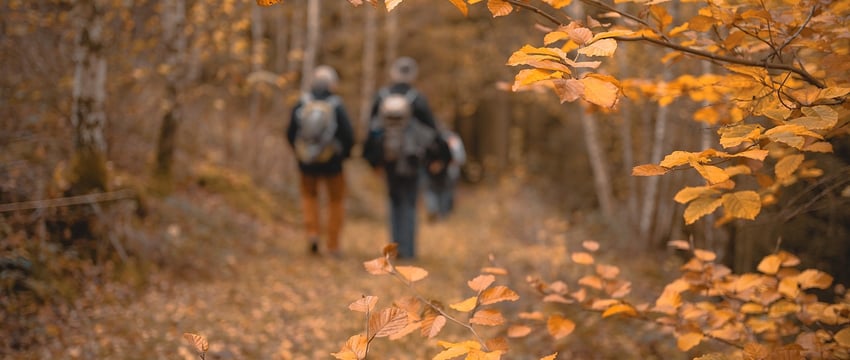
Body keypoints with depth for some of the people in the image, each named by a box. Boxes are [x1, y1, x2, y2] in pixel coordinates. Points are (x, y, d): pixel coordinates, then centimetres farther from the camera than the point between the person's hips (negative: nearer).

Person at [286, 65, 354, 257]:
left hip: (307, 162, 2)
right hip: (331, 162, -2)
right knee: (336, 201, 17)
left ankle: (312, 233, 8)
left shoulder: (301, 105, -7)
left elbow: (290, 133, -2)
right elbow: (348, 136, -14)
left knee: (309, 195, 26)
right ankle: (333, 245, 16)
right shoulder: (337, 107, -14)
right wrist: (344, 153, 7)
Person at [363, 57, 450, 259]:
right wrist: (435, 158, 4)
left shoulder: (381, 97, -4)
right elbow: (430, 130, -8)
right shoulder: (418, 99, -12)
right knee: (409, 204, 7)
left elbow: (373, 129, 0)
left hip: (388, 158, 2)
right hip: (411, 159, -2)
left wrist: (374, 158, 10)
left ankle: (397, 244, 11)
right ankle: (408, 249, 5)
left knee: (395, 201, 18)